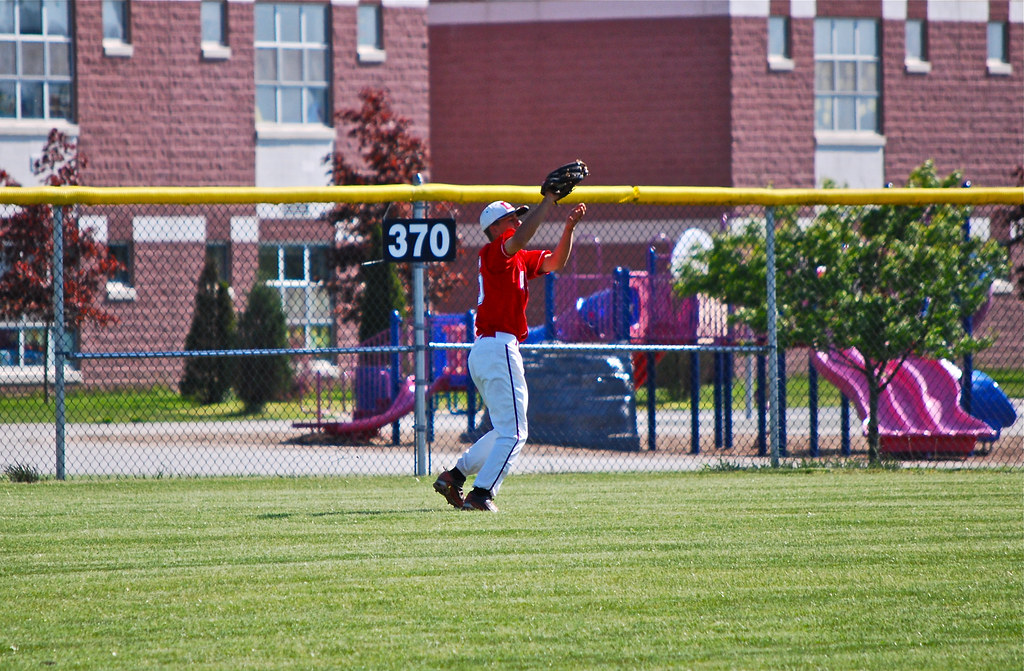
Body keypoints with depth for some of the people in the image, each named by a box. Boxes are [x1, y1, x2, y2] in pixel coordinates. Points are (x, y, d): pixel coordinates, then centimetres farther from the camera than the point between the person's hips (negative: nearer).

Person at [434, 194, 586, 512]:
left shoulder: (520, 259, 19)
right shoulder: (493, 252, -7)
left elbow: (556, 262, 21)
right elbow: (518, 240, -28)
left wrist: (569, 228, 6)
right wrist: (549, 199, -25)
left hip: (483, 351, 10)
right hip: (499, 348, -10)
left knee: (507, 431, 19)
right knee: (513, 432, -9)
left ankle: (454, 476, 16)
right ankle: (481, 494, -12)